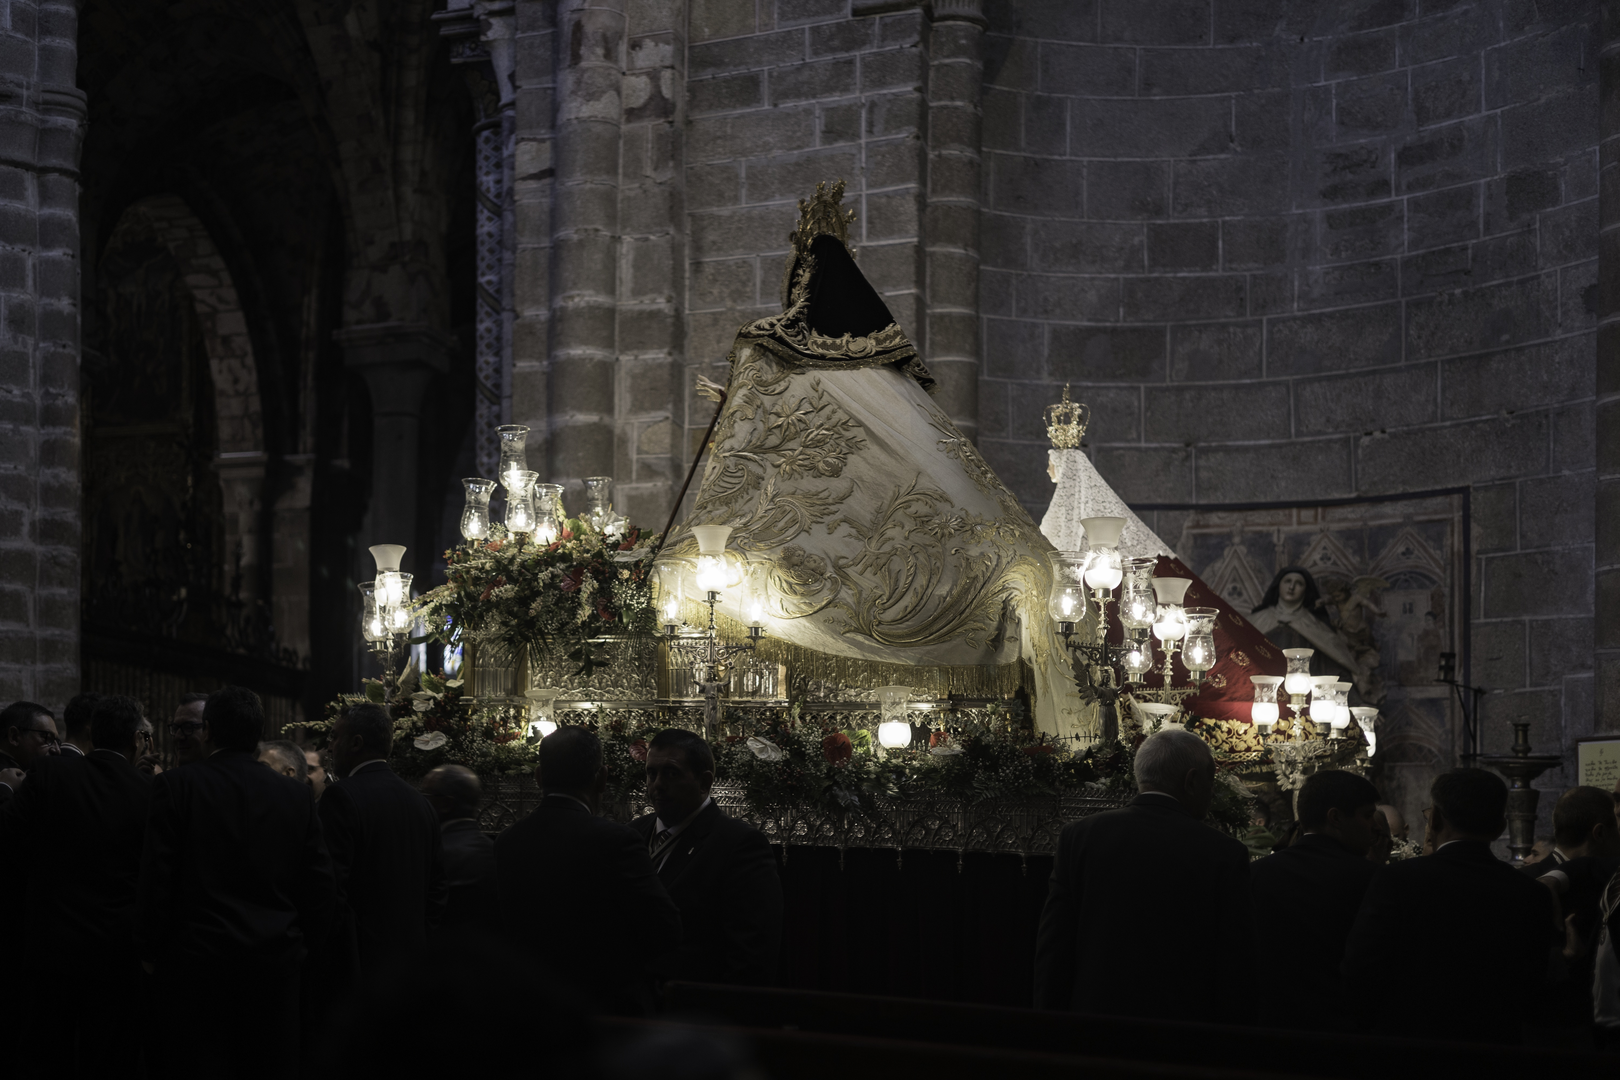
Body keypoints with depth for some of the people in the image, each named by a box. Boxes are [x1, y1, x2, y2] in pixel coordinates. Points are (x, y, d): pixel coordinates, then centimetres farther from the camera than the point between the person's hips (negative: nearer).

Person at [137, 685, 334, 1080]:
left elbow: (156, 880, -6)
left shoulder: (175, 786, -5)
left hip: (197, 960, -3)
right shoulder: (297, 796, 5)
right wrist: (305, 945, 17)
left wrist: (151, 952, 4)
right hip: (276, 963, 3)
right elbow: (322, 886, 6)